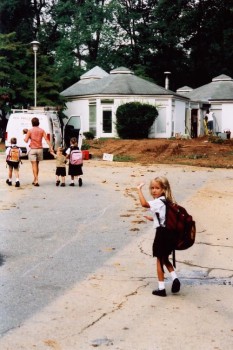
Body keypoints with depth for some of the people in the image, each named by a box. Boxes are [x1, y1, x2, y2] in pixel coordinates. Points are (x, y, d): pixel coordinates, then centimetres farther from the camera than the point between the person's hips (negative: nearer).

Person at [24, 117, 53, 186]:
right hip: (40, 149, 4)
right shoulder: (41, 130, 2)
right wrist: (50, 147, -8)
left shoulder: (30, 130, -5)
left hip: (33, 149, -4)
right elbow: (46, 139, -7)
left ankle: (36, 180, -13)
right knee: (37, 165, 17)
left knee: (34, 165, -4)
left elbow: (26, 140, -8)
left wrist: (25, 137, 14)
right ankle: (35, 180, 25)